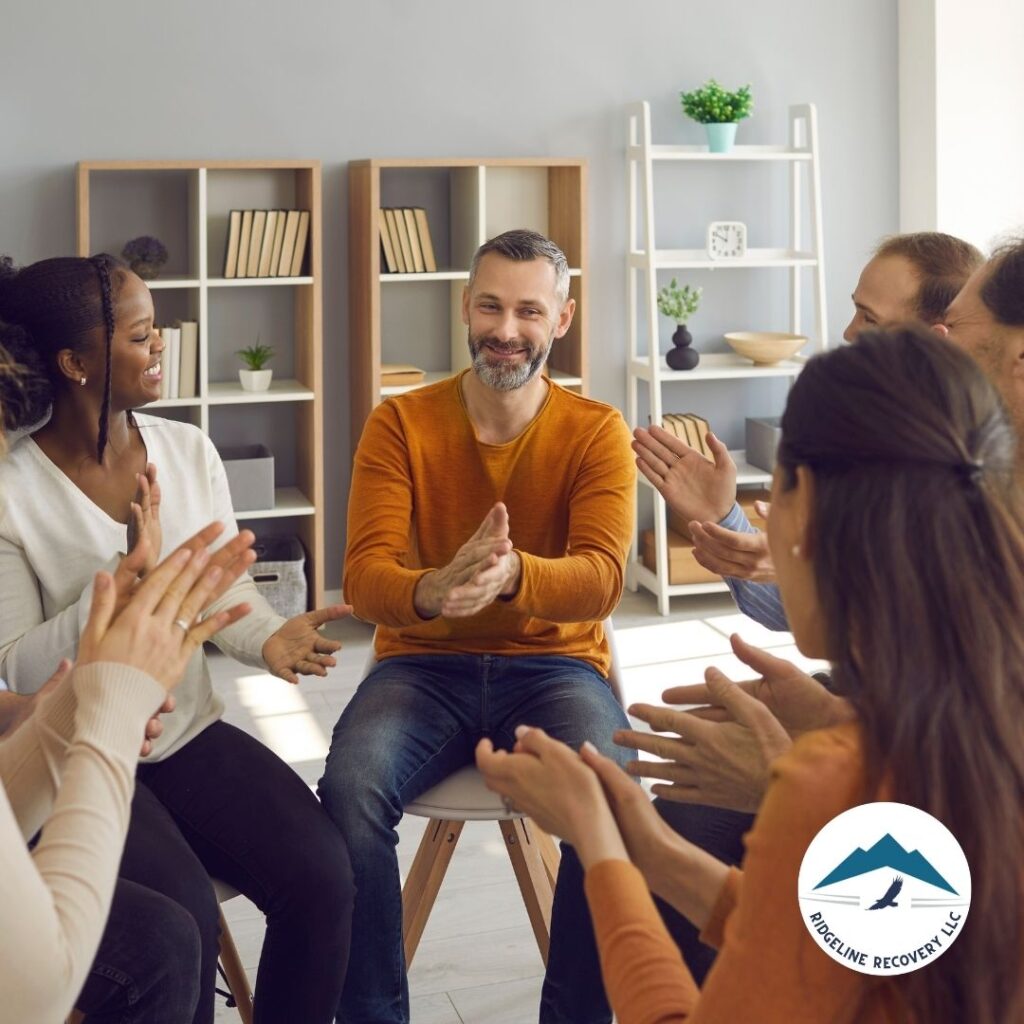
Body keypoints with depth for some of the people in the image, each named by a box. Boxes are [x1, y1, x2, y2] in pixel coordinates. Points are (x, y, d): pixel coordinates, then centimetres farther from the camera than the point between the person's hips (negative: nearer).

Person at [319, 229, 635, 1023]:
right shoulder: (399, 424, -1)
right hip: (424, 666, 1)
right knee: (349, 790, -30)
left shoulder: (597, 431, -2)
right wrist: (431, 592, -38)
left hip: (554, 667, 0)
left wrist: (511, 574, -41)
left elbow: (600, 580, -17)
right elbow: (365, 574, -12)